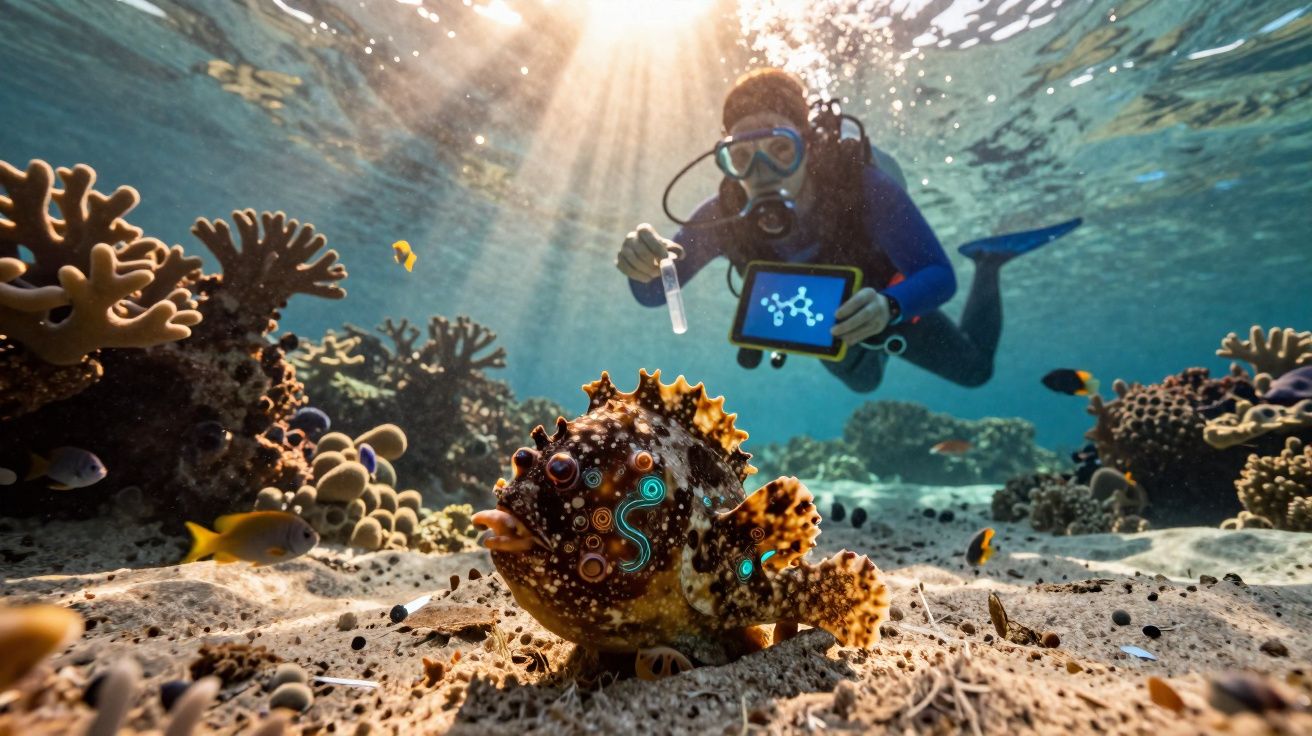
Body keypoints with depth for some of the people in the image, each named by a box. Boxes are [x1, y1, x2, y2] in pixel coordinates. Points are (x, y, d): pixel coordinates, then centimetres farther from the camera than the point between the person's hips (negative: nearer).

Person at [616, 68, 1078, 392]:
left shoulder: (864, 187, -40)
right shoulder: (723, 217, -34)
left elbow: (940, 277, -38)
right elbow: (654, 296, -30)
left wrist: (887, 306, -60)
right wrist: (646, 265, -54)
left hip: (887, 306, -2)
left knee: (974, 369, 20)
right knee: (863, 382, 32)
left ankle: (988, 261, 38)